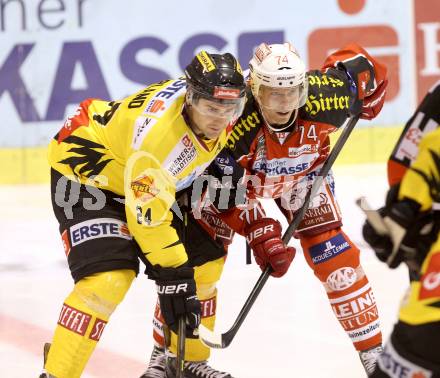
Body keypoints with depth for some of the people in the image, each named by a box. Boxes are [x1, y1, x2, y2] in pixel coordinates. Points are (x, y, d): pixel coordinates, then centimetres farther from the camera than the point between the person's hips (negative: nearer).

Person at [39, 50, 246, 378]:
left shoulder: (213, 102, -16)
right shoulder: (159, 130, -38)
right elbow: (147, 213, -32)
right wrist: (172, 273, -25)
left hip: (150, 177, 9)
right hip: (85, 170, -9)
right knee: (109, 277, -25)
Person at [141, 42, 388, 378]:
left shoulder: (323, 98, -35)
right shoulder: (233, 122, -41)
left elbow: (358, 64, -14)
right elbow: (228, 190, -33)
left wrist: (369, 104, 3)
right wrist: (260, 233, -37)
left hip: (301, 171, 2)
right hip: (233, 173, -2)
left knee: (335, 255, -6)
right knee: (201, 256, -10)